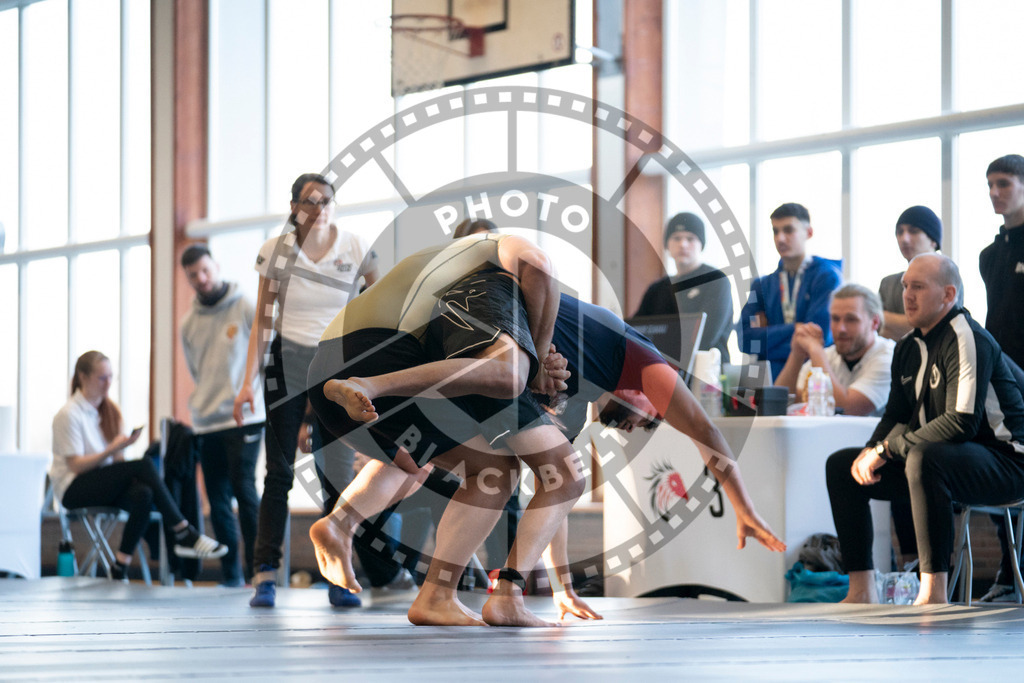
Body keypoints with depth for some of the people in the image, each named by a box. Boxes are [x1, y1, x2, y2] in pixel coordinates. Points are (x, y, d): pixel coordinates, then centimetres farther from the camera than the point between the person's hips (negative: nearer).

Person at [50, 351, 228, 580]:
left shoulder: (111, 410, 15)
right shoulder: (69, 415, -6)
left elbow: (118, 462, 12)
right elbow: (76, 465, -13)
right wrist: (113, 449, -22)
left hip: (106, 484, 6)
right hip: (74, 490, -6)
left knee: (143, 494, -31)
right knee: (144, 465, -27)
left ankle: (119, 569, -29)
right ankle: (184, 534, -28)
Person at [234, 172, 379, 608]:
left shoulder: (355, 250, -3)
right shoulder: (275, 251, -2)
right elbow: (262, 320, 1)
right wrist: (248, 382, -5)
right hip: (286, 366, 0)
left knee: (338, 473, -6)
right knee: (279, 473, -3)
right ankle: (265, 576, -1)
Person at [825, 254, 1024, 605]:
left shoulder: (968, 340, -18)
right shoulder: (908, 347, 11)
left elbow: (961, 421, -27)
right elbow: (897, 416, 15)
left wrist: (886, 450, -22)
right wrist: (872, 450, -8)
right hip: (935, 458, 10)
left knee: (923, 459, -40)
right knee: (841, 464, 3)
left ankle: (933, 591, -35)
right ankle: (861, 590, -2)